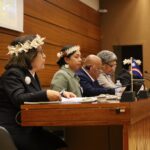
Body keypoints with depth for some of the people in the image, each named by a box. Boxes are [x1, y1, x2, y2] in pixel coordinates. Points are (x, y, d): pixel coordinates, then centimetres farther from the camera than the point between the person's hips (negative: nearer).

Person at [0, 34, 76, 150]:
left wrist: (61, 94, 10)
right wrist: (46, 95, -39)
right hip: (14, 130, -9)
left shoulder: (32, 74, 18)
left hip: (28, 127, 9)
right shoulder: (13, 74, -11)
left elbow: (37, 95, 24)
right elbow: (18, 99, -26)